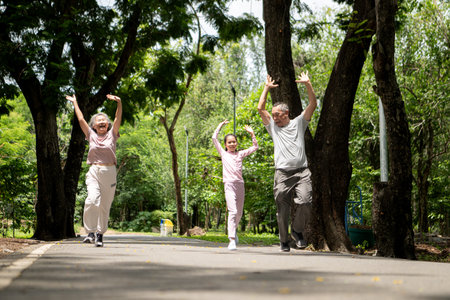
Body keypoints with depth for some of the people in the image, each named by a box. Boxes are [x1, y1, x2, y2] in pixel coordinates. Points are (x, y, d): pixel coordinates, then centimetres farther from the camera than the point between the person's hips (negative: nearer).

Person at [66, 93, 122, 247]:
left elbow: (118, 119, 0)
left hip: (109, 172, 1)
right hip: (94, 172, -1)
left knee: (105, 205, 2)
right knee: (92, 199, -22)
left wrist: (119, 103, -13)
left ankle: (100, 234, 14)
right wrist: (75, 103, 16)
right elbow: (81, 119, 14)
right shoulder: (91, 136, 13)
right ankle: (90, 232, -15)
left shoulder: (112, 135, 11)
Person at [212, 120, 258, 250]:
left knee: (239, 213, 11)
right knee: (233, 211, -17)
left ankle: (233, 231, 39)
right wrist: (221, 125, 17)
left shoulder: (240, 154, 16)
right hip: (229, 184, -4)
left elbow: (255, 147, 16)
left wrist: (252, 133, 9)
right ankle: (232, 240, -23)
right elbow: (214, 138, 8)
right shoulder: (223, 153, 11)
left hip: (240, 184, 4)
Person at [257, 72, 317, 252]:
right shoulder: (273, 127, 20)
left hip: (302, 172, -1)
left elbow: (313, 104, 9)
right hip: (282, 174, 1)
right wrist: (267, 88, 16)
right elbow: (260, 108, 14)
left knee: (305, 202, -20)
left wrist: (308, 84, 2)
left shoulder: (299, 123, 16)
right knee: (283, 210, -1)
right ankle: (284, 241, 12)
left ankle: (297, 230, 2)